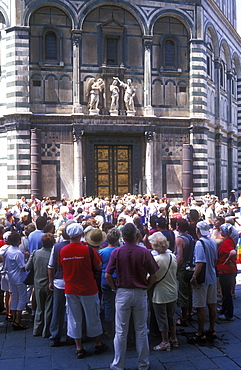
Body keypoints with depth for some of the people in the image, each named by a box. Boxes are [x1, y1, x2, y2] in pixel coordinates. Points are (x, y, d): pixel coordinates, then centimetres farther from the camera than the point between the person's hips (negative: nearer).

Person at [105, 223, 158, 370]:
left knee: (121, 332, 10)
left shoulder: (116, 252, -9)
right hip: (140, 293, 0)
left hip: (122, 293, 0)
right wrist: (145, 287, 8)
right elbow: (153, 276, -6)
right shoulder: (145, 252, -10)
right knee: (141, 330, 14)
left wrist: (116, 288, 5)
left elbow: (108, 275, -9)